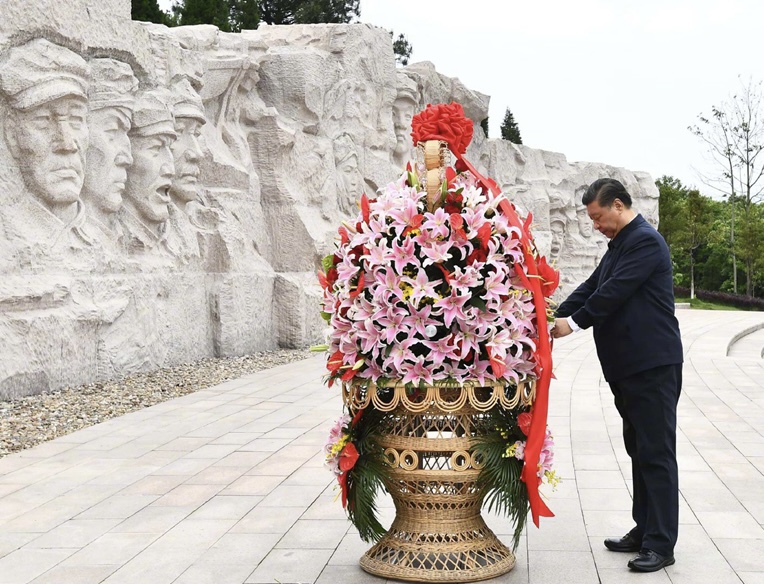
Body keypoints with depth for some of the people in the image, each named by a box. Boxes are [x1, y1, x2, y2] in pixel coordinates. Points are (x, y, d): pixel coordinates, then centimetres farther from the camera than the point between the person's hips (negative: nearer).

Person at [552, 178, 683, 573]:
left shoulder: (645, 241, -14)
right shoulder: (620, 244, 17)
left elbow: (614, 292, -21)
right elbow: (591, 287, 14)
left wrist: (575, 322, -14)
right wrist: (554, 321, 4)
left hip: (653, 365, -10)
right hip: (627, 366, 10)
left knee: (656, 452, -6)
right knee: (639, 451, 15)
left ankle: (661, 544, -1)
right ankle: (644, 531, 24)